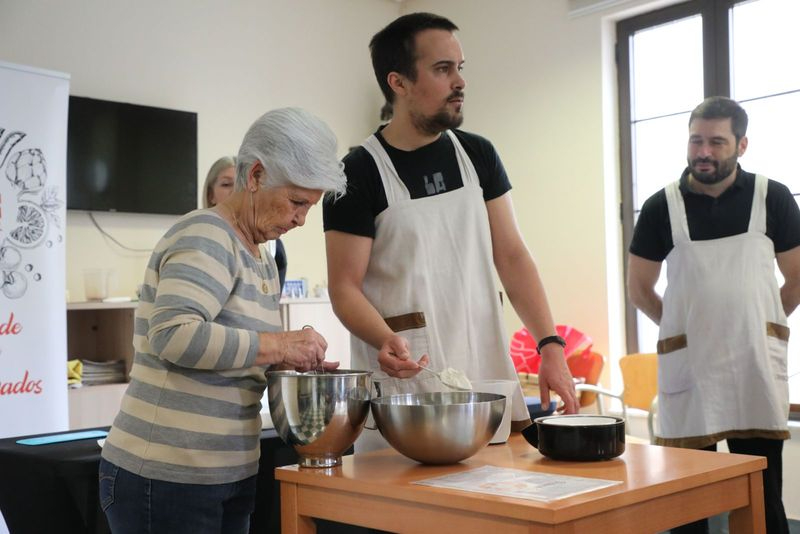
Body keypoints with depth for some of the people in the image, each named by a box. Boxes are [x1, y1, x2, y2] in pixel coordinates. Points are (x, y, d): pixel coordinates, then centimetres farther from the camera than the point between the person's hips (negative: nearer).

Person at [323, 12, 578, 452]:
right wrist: (385, 340, -27)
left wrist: (550, 345, -5)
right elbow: (345, 287, -8)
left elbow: (511, 256, 6)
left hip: (489, 378, 5)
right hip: (404, 385, -4)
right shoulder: (360, 173, -8)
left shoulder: (477, 155, 7)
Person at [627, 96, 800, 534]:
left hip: (756, 363, 0)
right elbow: (639, 288, 10)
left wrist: (757, 326, 12)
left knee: (762, 497, 5)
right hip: (687, 363, 0)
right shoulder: (663, 206, 2)